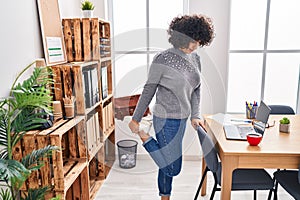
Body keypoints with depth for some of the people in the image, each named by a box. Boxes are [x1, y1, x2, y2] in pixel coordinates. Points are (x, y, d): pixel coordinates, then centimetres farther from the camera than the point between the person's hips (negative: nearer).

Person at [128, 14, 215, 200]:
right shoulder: (163, 59, -16)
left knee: (167, 165, 20)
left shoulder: (195, 59, 5)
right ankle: (144, 137, 15)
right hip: (166, 121, -7)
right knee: (173, 168, 0)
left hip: (182, 119, 7)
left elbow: (196, 89, 13)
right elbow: (148, 91, -10)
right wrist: (136, 119, -4)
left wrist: (195, 116, 5)